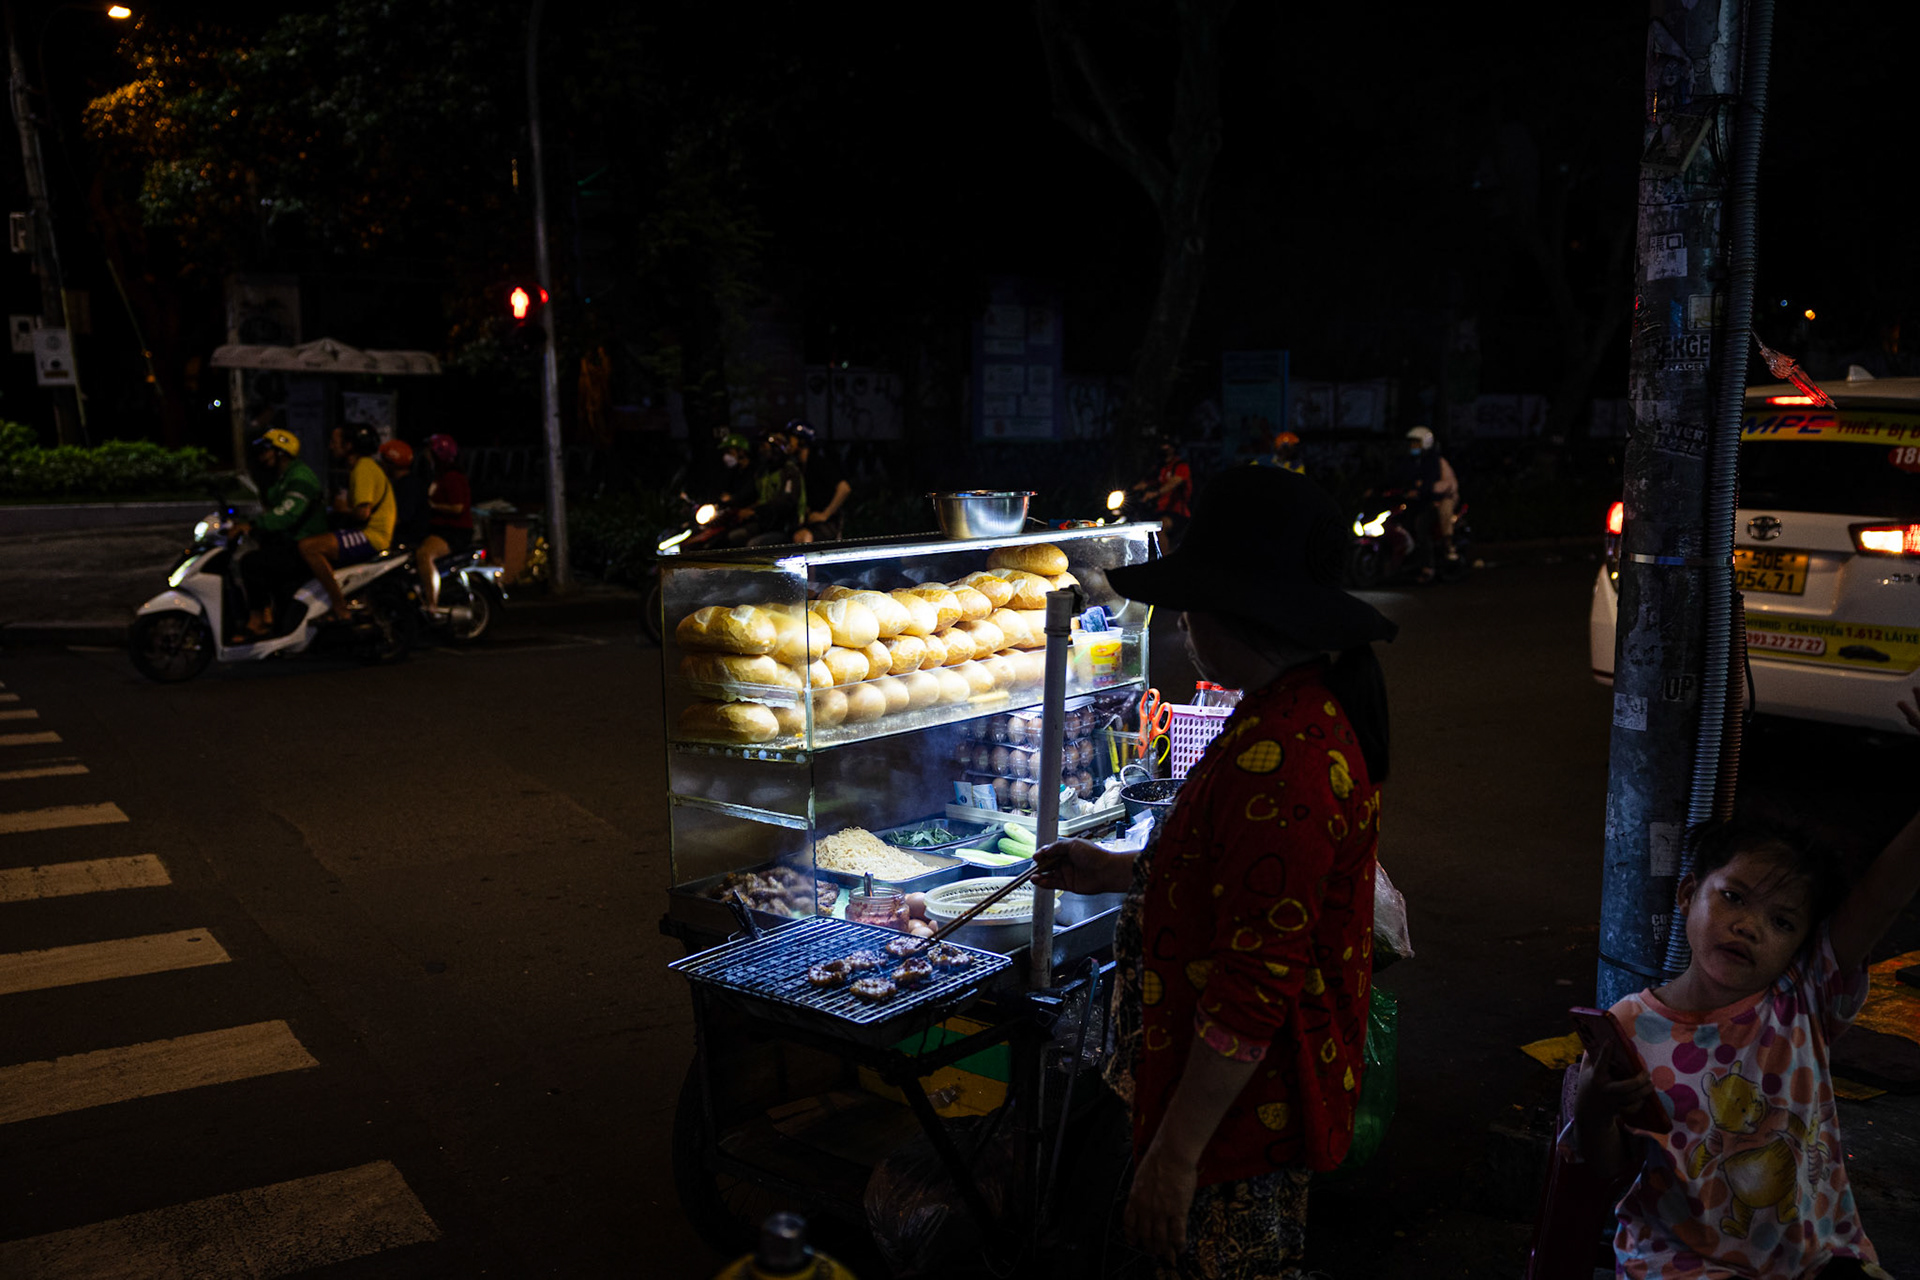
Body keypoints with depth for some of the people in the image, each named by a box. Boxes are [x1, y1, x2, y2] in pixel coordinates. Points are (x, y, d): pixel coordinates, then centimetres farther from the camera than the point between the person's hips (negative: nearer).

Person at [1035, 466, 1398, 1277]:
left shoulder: (1277, 763, -30)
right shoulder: (1314, 714, 4)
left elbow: (1256, 985, -30)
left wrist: (1177, 1151, -24)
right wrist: (1122, 872, 19)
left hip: (1242, 1110, -10)